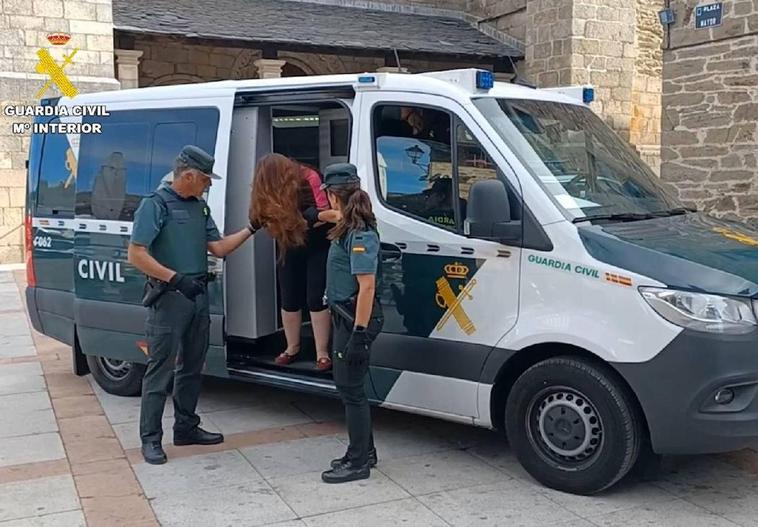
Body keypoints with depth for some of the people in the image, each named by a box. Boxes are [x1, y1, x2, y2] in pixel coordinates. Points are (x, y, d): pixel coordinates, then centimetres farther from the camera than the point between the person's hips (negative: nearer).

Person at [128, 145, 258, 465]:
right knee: (160, 370, -2)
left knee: (192, 367, 15)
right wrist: (175, 278, -24)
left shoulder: (199, 207, 13)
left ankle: (186, 428, 27)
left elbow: (219, 248, 13)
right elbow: (136, 255, -16)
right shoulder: (156, 204, -10)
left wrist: (251, 229, 6)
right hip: (169, 298, -8)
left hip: (198, 296, 8)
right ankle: (150, 439, 6)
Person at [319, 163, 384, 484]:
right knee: (347, 385, 17)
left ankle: (358, 463, 11)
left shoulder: (360, 235, -20)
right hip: (345, 317, 10)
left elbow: (367, 286, -24)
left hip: (357, 320, -10)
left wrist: (360, 334, -25)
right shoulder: (347, 229, 10)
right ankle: (364, 452, 30)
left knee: (351, 388, -1)